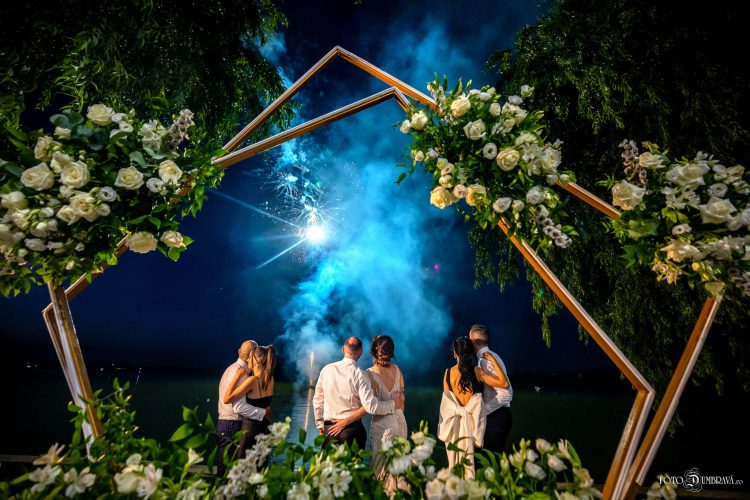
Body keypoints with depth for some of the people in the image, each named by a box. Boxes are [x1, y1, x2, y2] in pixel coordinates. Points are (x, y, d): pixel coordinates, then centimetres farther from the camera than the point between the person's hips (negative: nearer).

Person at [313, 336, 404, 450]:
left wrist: (320, 424, 18)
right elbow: (371, 407, -19)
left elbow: (317, 400, 5)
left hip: (329, 427, 4)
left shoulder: (326, 369, -4)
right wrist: (394, 404, -5)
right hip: (352, 428, -3)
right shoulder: (359, 375, -16)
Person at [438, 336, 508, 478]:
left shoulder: (448, 373, -6)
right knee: (469, 462, 12)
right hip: (470, 421, -1)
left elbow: (446, 399, 1)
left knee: (453, 463, 15)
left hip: (453, 422, 1)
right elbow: (503, 383, -8)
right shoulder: (477, 371, -11)